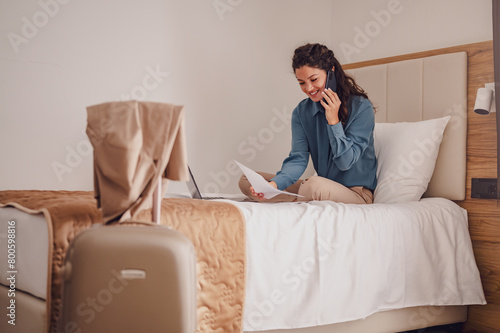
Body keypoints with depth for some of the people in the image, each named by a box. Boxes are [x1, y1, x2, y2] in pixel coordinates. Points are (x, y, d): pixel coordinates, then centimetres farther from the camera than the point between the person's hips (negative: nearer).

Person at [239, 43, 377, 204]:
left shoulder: (361, 107, -12)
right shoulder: (301, 112, 4)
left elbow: (345, 162, -14)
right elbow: (298, 158, -6)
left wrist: (333, 121, -20)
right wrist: (274, 183, -25)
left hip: (357, 193, -5)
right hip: (323, 190, 6)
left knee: (315, 184, -41)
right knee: (246, 180, -4)